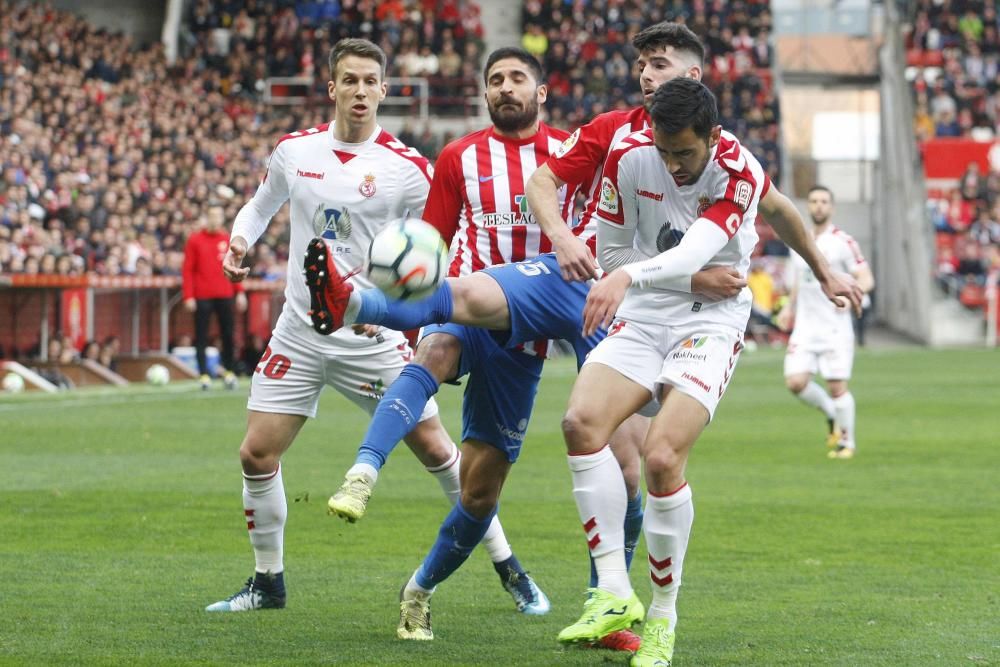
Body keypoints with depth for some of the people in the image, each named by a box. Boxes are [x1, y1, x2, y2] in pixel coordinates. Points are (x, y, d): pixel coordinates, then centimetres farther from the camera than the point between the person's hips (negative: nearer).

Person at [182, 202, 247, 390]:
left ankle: (228, 371, 15)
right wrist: (188, 296, -8)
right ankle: (204, 374, 1)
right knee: (201, 336, -2)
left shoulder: (228, 239, 9)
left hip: (225, 295, 2)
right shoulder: (195, 240, 1)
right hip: (202, 296, -2)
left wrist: (240, 292, 5)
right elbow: (188, 270, -1)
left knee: (227, 335, 3)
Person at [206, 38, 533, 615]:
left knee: (435, 447, -1)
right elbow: (260, 206, 19)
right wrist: (239, 242, -1)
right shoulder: (295, 151, 1)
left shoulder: (408, 168, -9)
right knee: (257, 455, -2)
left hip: (374, 337, -3)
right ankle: (268, 583, 16)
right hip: (301, 330, 3)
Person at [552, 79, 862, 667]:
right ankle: (614, 592, -19)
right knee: (583, 421, -24)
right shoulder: (629, 157, -6)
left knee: (662, 457, -23)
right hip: (642, 314, 4)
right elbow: (611, 251, 4)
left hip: (711, 323, -4)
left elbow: (737, 229, -29)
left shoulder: (741, 173, -15)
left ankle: (663, 616, -5)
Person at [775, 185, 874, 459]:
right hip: (805, 326, 5)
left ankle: (846, 441, 14)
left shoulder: (843, 242, -6)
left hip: (835, 327, -5)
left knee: (837, 387, -5)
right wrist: (789, 308, 15)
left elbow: (866, 279, -10)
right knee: (795, 381, -9)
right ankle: (831, 414, 17)